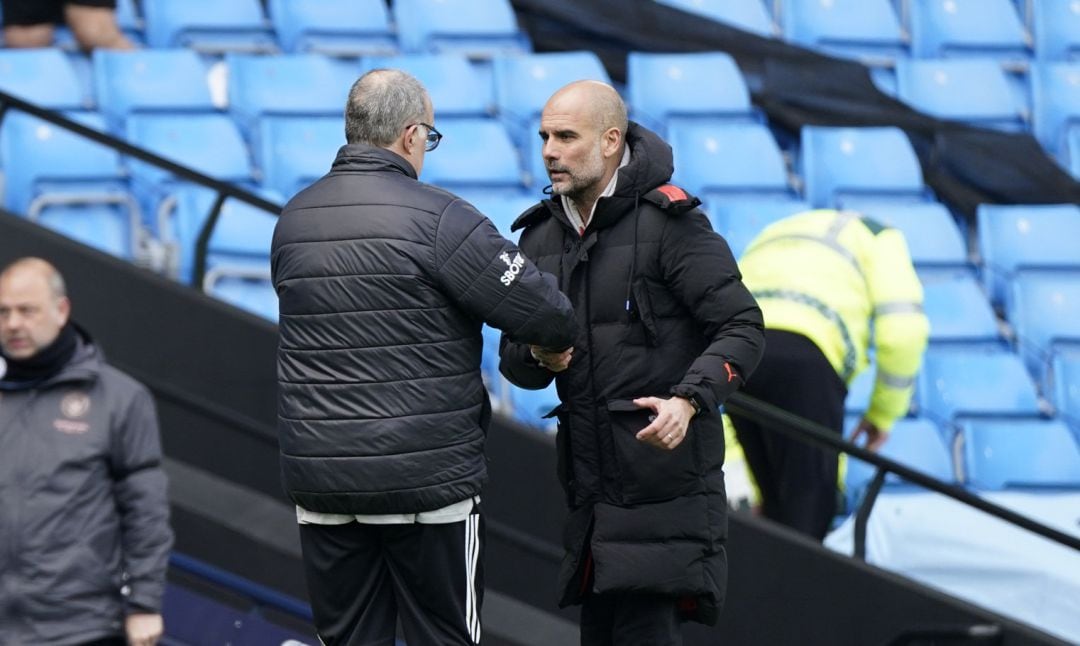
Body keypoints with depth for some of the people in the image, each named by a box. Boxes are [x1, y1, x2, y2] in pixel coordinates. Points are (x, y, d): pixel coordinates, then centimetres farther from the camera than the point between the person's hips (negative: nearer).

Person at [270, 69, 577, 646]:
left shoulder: (292, 220, 8)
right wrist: (558, 340, 10)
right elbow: (548, 315, -14)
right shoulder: (438, 218, -12)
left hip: (321, 483, 5)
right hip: (428, 477, -5)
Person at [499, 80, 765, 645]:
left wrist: (688, 400, -27)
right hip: (592, 487, 7)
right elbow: (512, 357, 16)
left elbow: (741, 327, -12)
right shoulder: (542, 237, 11)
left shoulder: (669, 222, -9)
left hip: (665, 480, -7)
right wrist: (539, 357, -9)